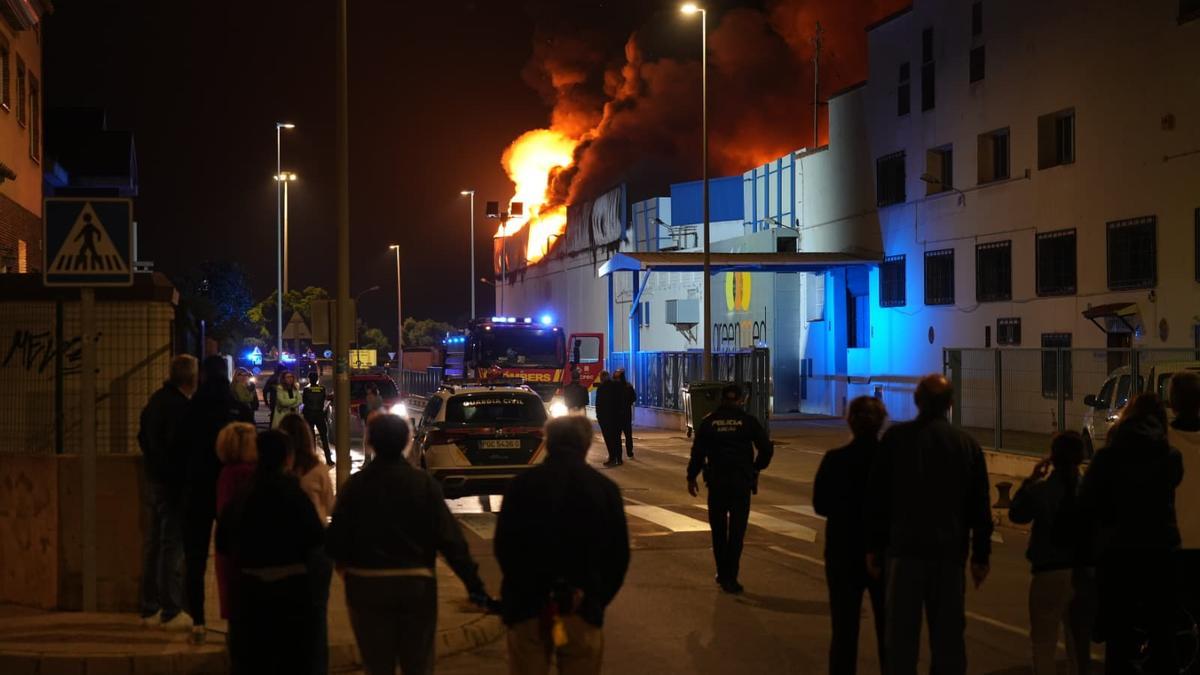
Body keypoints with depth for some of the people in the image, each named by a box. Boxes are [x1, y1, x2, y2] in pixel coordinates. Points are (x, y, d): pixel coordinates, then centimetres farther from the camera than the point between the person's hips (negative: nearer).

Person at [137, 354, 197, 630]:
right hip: (174, 483, -9)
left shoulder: (155, 401, 10)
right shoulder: (180, 406, -18)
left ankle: (149, 609, 20)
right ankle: (171, 612, -1)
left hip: (153, 480, 9)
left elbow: (143, 438, 17)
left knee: (153, 544, 14)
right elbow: (183, 449, -21)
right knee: (174, 546, -4)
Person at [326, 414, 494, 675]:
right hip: (416, 585, 0)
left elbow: (336, 538, -8)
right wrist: (473, 583, -10)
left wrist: (343, 560, 15)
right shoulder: (424, 483, -8)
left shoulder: (355, 485, -8)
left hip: (367, 586, 0)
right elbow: (449, 537, -12)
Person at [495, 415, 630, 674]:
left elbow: (503, 546, -3)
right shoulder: (605, 489, -2)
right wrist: (598, 599, 10)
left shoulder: (522, 485, -4)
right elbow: (619, 556, 1)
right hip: (582, 613, 0)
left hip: (528, 609, 0)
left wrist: (522, 593, 8)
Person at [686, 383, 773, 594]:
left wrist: (691, 477, 8)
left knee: (718, 530, 15)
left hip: (716, 482, 1)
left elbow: (698, 451, -1)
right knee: (736, 531, 1)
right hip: (742, 482, -1)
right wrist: (756, 468, 13)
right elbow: (766, 448, -4)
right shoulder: (748, 421, -2)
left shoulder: (709, 421, 1)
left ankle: (722, 575, 20)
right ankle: (730, 578, -4)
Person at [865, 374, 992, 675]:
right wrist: (980, 555, 12)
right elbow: (980, 506, 7)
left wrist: (873, 546, 5)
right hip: (950, 549, 2)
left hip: (905, 549, -2)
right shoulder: (967, 444, 4)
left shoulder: (896, 437, -3)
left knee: (902, 633, 2)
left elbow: (876, 497, -2)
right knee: (948, 633, 10)